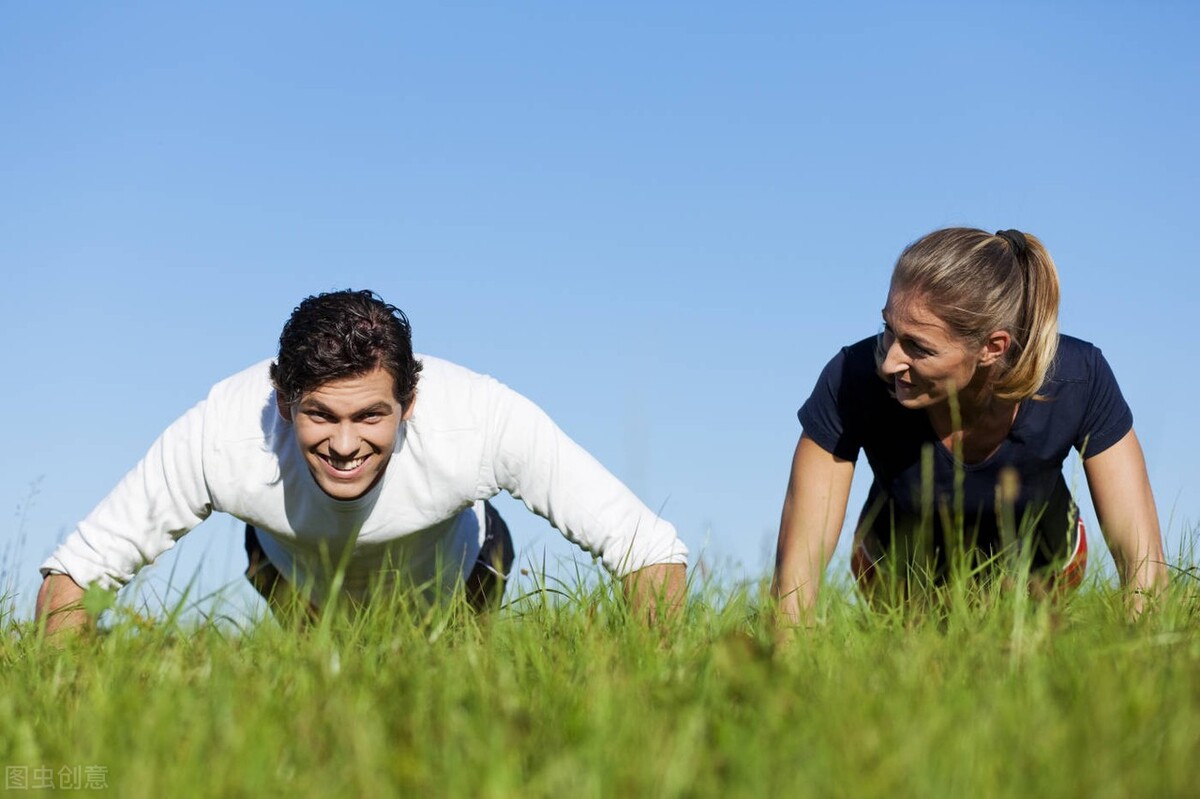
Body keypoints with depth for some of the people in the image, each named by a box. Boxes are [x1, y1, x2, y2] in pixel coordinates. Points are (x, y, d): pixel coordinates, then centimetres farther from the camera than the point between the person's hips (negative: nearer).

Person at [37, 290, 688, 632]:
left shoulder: (484, 420, -45)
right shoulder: (220, 434, -43)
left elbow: (649, 550, -36)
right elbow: (77, 569, -30)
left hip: (452, 581, 0)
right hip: (296, 574, 1)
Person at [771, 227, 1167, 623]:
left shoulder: (1078, 382, -34)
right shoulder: (853, 382, -36)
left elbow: (1144, 560, -29)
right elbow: (794, 575, -33)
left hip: (1038, 564, 0)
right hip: (902, 569, 0)